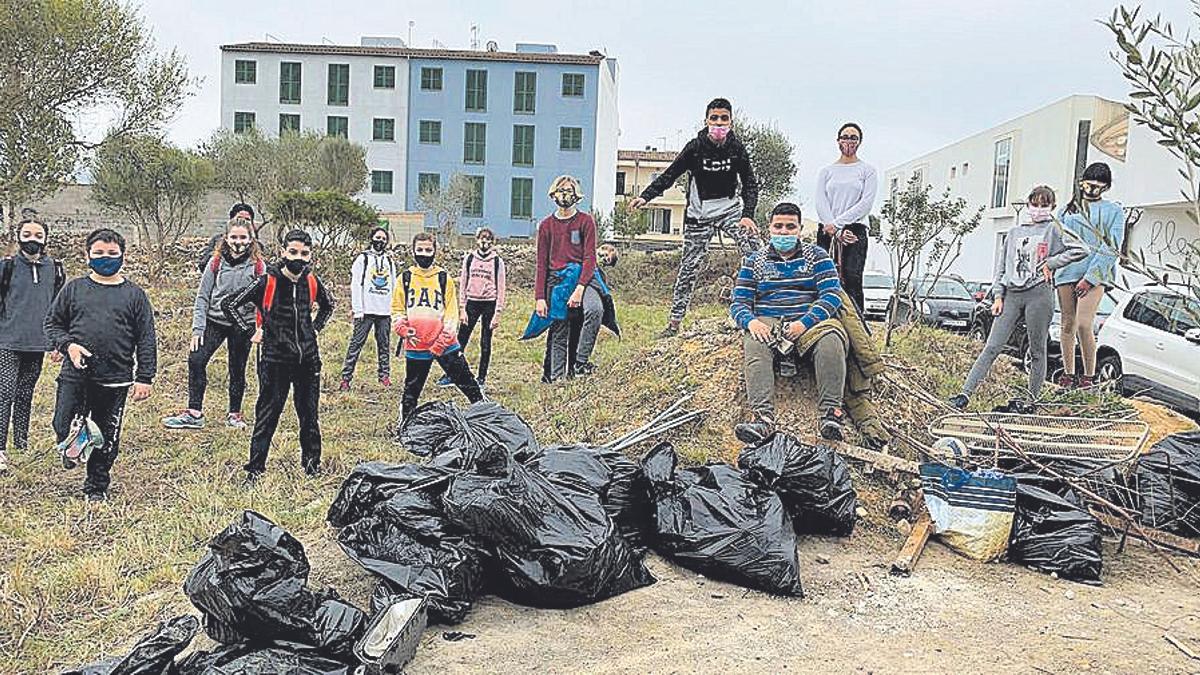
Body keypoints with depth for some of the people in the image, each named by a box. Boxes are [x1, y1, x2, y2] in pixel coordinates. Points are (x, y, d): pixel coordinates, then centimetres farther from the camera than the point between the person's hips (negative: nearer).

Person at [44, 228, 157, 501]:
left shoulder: (134, 294, 3)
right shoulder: (74, 288, 6)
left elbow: (146, 339, 2)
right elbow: (52, 322, 11)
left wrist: (145, 378, -4)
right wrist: (68, 345, -9)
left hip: (115, 380, 0)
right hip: (74, 375, 1)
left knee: (107, 438, 8)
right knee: (64, 430, -7)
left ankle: (97, 486, 26)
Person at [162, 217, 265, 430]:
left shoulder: (258, 266, -4)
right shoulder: (216, 262, -1)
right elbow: (202, 296, 1)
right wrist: (197, 328, -5)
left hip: (243, 324, -1)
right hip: (214, 321, 2)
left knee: (237, 370, 8)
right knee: (195, 360, -8)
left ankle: (234, 414, 26)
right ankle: (194, 413, 2)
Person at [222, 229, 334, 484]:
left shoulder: (312, 282, 1)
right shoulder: (267, 282, -11)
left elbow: (328, 305, 23)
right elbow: (229, 305, -5)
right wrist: (252, 330, -6)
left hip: (308, 359, 4)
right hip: (275, 360, -3)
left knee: (309, 413, 12)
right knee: (267, 415, 2)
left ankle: (312, 463, 27)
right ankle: (255, 469, 12)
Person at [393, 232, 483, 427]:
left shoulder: (444, 277, 1)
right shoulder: (405, 278, 5)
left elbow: (451, 312, 0)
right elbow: (397, 309, 10)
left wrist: (443, 341, -10)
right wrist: (403, 328, -9)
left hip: (444, 344, -1)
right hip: (416, 346, 1)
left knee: (466, 381, 2)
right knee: (412, 388, 12)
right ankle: (404, 421, 26)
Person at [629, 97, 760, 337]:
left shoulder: (737, 148, -5)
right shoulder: (695, 147, -10)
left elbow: (750, 184, -2)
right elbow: (669, 175, -6)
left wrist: (747, 215, -16)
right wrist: (646, 196, -18)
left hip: (730, 209, 2)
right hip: (699, 214, -1)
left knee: (753, 248, -20)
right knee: (689, 266, 0)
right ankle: (674, 322, 6)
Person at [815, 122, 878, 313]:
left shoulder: (867, 170, 10)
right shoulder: (826, 171, 17)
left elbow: (866, 202, -2)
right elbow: (821, 203, 5)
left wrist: (837, 223, -10)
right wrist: (836, 232, -10)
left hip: (855, 231, -2)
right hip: (827, 232, 3)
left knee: (852, 280, -14)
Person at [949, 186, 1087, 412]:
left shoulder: (1054, 229, 6)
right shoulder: (1015, 232, 18)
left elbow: (1081, 249, -6)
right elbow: (1002, 266, 17)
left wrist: (1051, 263, -6)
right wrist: (998, 295, 7)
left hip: (1039, 294, -3)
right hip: (1011, 295, 4)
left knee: (1037, 351, 4)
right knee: (992, 348, -3)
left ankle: (1031, 399, 12)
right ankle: (966, 393, -9)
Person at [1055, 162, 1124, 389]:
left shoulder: (1114, 211, 9)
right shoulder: (1068, 209, 19)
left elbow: (1112, 248, -1)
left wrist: (1089, 278, -10)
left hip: (1095, 274, -3)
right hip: (1067, 272, 3)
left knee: (1084, 325, -16)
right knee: (1068, 325, 3)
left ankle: (1089, 377, -4)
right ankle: (1068, 374, 12)